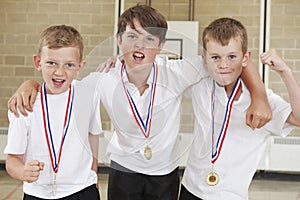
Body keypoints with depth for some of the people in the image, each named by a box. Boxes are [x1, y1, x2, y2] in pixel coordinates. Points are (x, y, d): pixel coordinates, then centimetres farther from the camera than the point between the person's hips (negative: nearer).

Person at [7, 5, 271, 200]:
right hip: (124, 170, 0)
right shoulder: (104, 81, -18)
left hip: (166, 172, 0)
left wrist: (259, 99, -27)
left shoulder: (175, 74, -22)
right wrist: (30, 84, -25)